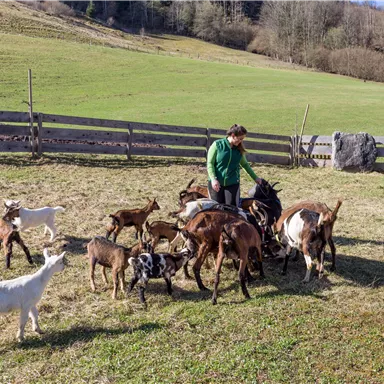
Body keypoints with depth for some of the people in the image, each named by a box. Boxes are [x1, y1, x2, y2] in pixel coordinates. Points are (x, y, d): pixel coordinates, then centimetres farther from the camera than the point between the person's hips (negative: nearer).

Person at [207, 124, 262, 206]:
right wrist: (213, 179, -18)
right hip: (216, 184, -2)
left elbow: (245, 164, 20)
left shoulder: (239, 149, 5)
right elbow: (210, 163, -7)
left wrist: (255, 178, 25)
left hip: (233, 183, 3)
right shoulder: (217, 145, -6)